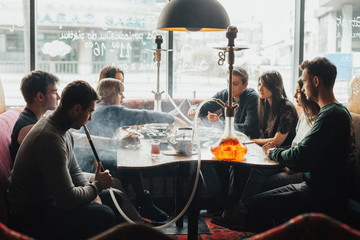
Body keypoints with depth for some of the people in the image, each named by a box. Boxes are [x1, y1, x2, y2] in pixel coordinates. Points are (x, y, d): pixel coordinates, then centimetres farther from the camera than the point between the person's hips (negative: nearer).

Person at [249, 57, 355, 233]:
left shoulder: (331, 115, -20)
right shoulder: (339, 111, 15)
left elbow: (300, 158, -24)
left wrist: (273, 152, -5)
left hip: (325, 199, -10)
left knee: (258, 204, -17)